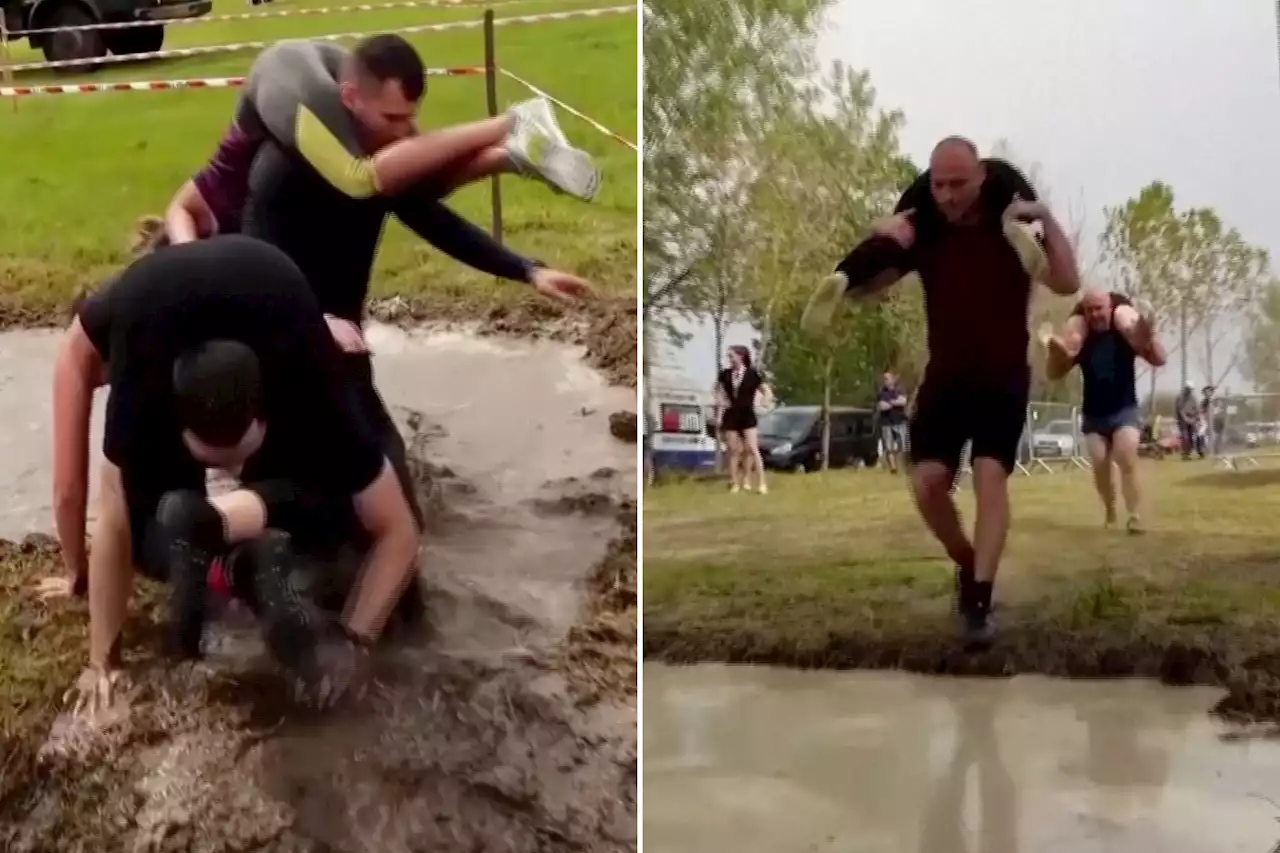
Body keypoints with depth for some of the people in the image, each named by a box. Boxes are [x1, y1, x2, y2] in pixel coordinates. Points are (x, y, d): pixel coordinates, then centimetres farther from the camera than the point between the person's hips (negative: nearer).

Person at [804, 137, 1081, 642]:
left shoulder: (1012, 228, -9)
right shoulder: (924, 232, -3)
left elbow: (1067, 284, -20)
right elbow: (863, 290, -3)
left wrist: (1047, 221, -30)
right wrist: (878, 241, -22)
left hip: (1003, 379, -2)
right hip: (945, 377, 2)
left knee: (990, 477, -15)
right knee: (927, 482, -8)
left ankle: (979, 598, -14)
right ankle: (967, 563, 18)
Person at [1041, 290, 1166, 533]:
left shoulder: (1125, 335, -7)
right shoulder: (1081, 340, -1)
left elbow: (1158, 360, -12)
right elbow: (1053, 374, 0)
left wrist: (1148, 335, -30)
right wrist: (1053, 351, -20)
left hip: (1125, 411, -2)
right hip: (1093, 415, 2)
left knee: (1127, 461, -18)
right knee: (1100, 466, -4)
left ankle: (1134, 516, -18)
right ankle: (1109, 511, 17)